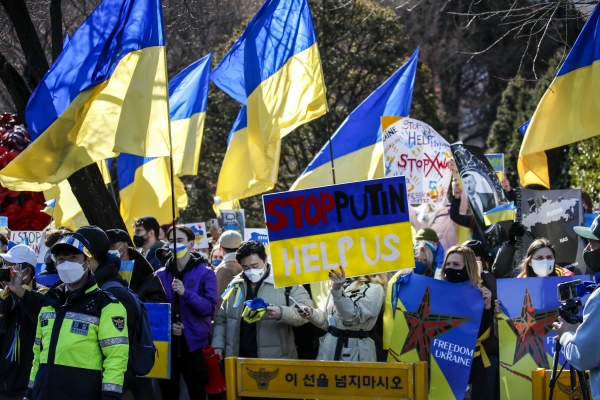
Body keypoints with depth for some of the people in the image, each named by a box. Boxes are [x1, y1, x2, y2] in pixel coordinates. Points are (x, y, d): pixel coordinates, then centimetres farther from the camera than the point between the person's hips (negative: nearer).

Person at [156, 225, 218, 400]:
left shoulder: (205, 273, -2)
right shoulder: (160, 275, 8)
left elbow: (210, 308, -11)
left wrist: (186, 293, -25)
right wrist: (167, 325, -13)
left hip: (194, 344, -3)